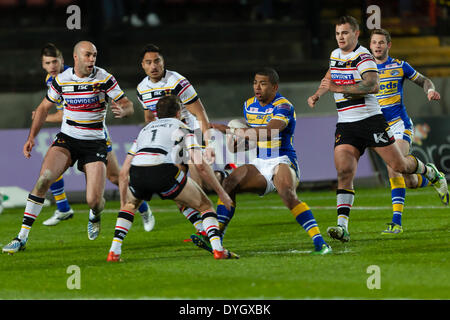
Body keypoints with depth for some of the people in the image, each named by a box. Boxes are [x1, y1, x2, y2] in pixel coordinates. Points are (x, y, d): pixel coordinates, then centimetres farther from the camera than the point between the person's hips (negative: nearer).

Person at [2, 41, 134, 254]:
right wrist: (32, 137, 2)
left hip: (94, 143, -1)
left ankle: (94, 216, 30)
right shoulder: (61, 80, -2)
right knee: (44, 179, -24)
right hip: (67, 139, 1)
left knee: (94, 201, -13)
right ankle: (22, 237, -20)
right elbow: (44, 108, 11)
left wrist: (122, 110, -29)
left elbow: (128, 105, -4)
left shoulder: (104, 79, -7)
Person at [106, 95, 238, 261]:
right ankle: (218, 249, -3)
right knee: (204, 205, 16)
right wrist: (221, 192, 16)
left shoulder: (145, 129, 35)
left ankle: (114, 252, 20)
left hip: (137, 173, 4)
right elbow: (200, 164, 9)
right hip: (164, 171, -4)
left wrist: (123, 200, 41)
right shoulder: (182, 128, 22)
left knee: (129, 204, 35)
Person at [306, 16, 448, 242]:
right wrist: (317, 95, 17)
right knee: (344, 172, -14)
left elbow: (373, 85, -28)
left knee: (399, 166, 0)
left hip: (370, 120, -5)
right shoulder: (335, 55, 12)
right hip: (345, 126, 5)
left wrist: (339, 88, -28)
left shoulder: (363, 57, -12)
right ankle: (342, 226, -21)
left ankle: (429, 171, 34)